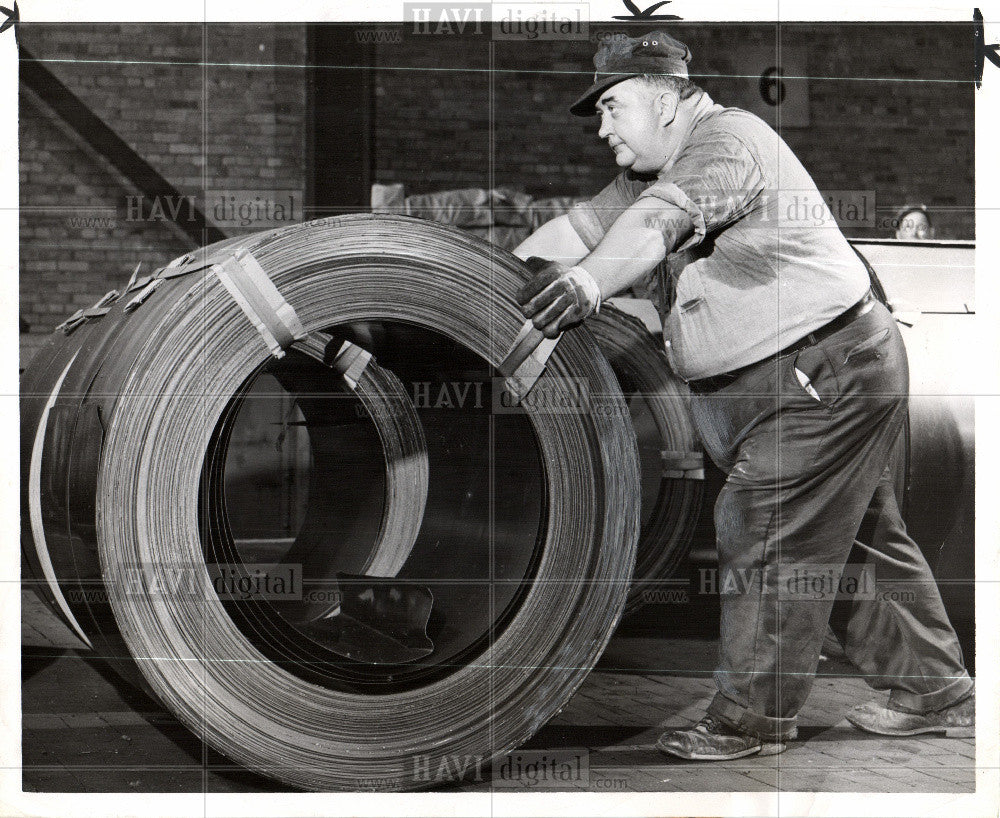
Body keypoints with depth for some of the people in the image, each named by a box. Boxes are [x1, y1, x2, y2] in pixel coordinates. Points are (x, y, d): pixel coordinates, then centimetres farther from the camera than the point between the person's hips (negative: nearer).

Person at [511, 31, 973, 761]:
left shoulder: (727, 140, -16)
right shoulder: (659, 170, 16)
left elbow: (663, 219, -35)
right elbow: (592, 220, 13)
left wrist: (587, 282, -51)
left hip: (823, 375, -10)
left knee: (765, 539, -7)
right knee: (859, 538, 16)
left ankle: (752, 716, 3)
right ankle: (936, 693, 27)